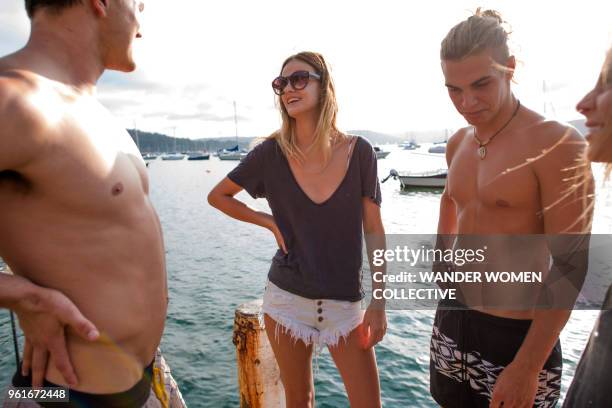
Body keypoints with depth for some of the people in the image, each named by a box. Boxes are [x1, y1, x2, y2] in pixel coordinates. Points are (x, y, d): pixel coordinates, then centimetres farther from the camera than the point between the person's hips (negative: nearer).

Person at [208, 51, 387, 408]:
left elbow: (374, 230, -3)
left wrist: (379, 301, -5)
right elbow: (218, 196, 7)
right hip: (287, 299, 1)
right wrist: (270, 222, -3)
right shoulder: (271, 153, -7)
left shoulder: (359, 152, -8)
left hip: (346, 302, 0)